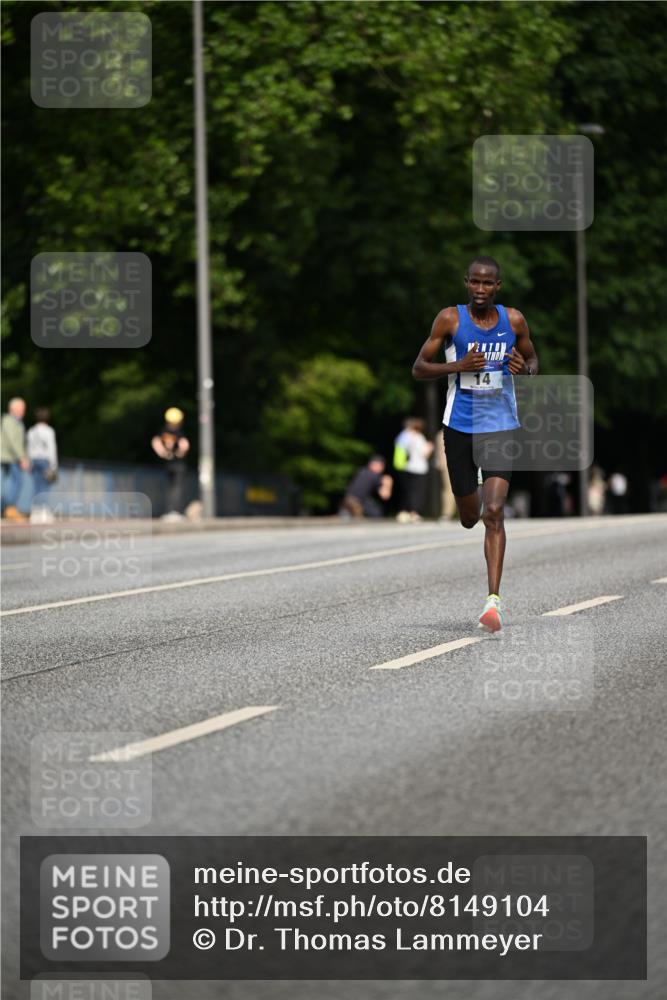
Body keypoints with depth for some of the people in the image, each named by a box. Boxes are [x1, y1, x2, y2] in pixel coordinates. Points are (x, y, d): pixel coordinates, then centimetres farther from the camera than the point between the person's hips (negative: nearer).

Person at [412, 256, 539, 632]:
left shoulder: (513, 320, 0)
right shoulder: (450, 319, -5)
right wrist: (457, 366, -19)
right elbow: (419, 367, -2)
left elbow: (533, 361, 15)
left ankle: (494, 599, -17)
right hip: (460, 426, 1)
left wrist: (525, 369, -10)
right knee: (469, 516, 11)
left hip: (501, 427, 0)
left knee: (495, 512, -15)